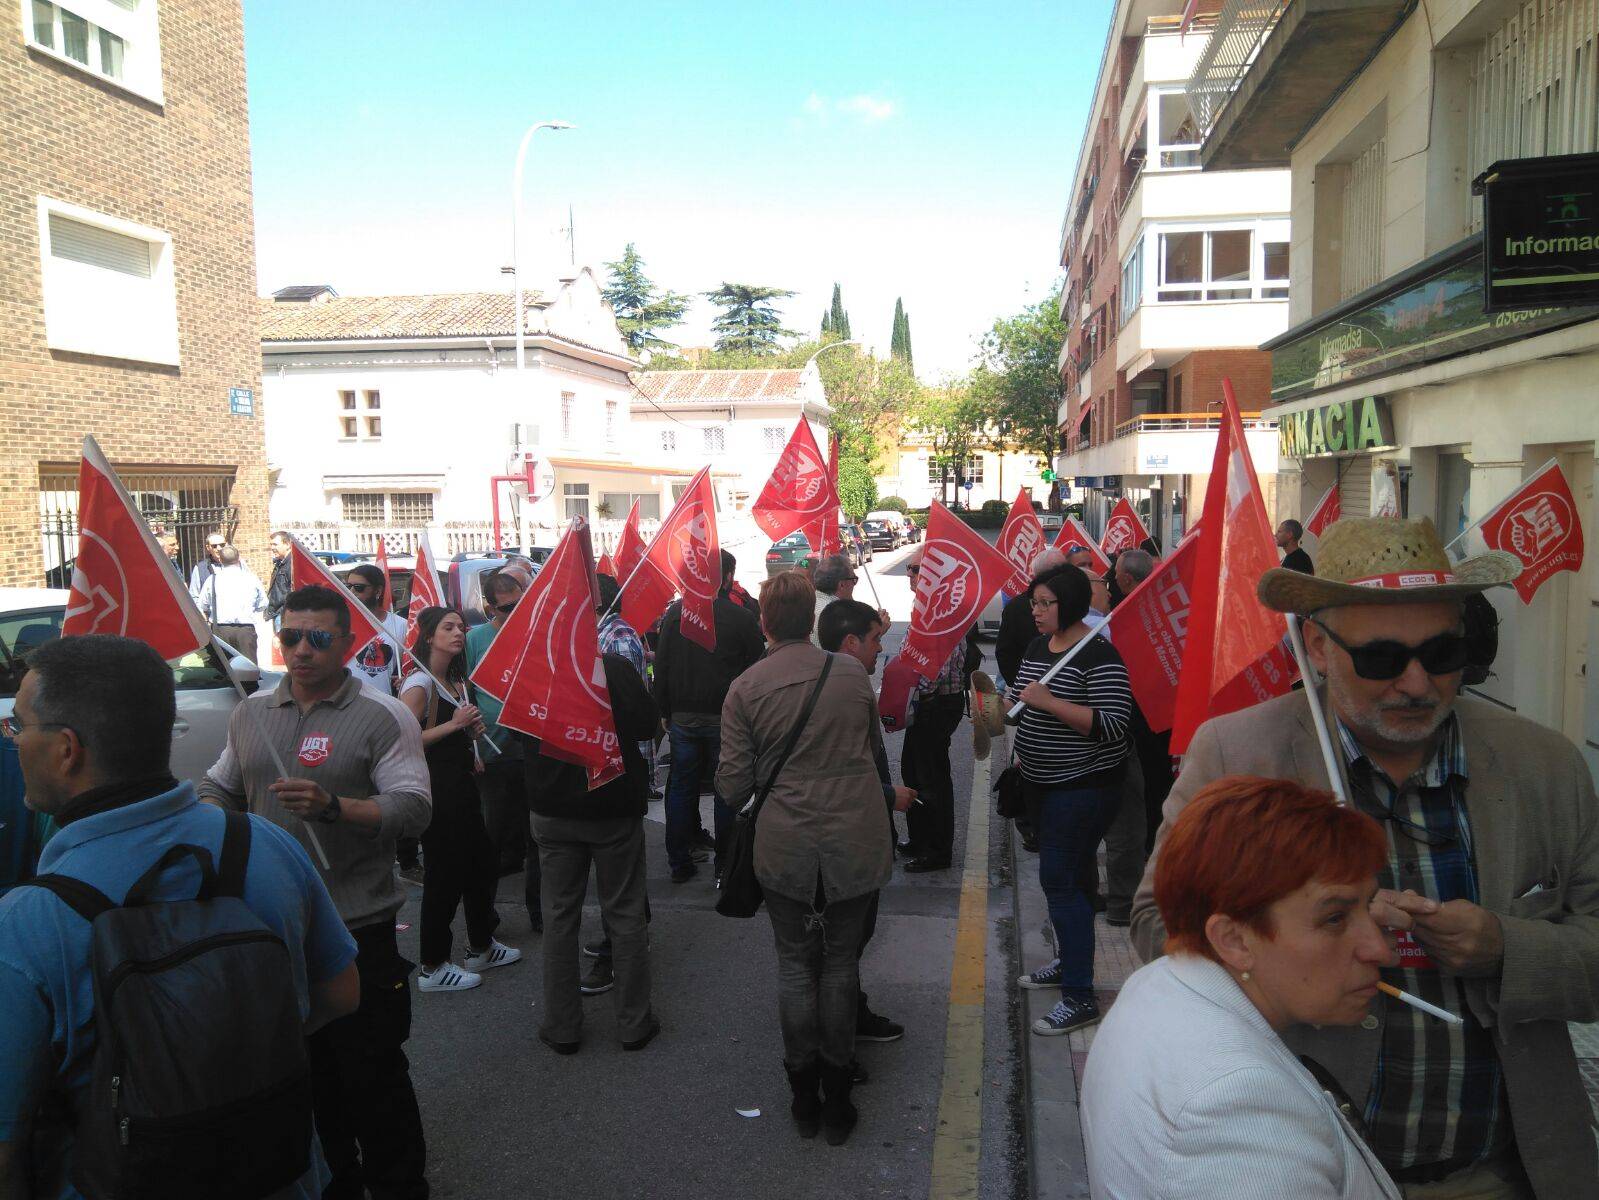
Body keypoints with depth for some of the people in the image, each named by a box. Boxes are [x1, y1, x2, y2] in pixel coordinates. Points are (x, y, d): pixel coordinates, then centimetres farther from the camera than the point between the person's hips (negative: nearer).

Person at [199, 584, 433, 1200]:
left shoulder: (382, 716, -9)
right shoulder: (251, 713, 9)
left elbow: (414, 808, -17)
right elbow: (221, 787, 22)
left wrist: (333, 807, -29)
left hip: (356, 926, -5)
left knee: (371, 1074, 5)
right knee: (304, 1070, 19)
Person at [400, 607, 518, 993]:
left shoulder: (457, 681, 14)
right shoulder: (419, 683, -14)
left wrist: (472, 730, 8)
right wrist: (453, 725, -21)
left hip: (462, 785, 10)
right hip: (435, 789, -9)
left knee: (482, 863, 17)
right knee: (444, 874, -2)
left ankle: (481, 947, 34)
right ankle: (432, 968, 14)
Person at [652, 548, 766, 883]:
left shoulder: (675, 613, 1)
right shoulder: (742, 617, -9)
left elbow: (661, 666, 4)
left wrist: (665, 711, 11)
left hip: (683, 715, 3)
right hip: (726, 717, -3)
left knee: (681, 788, 12)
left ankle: (679, 862, 19)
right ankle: (725, 861, 16)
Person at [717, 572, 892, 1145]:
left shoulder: (744, 689, -11)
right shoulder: (851, 670, -4)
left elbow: (732, 785, -8)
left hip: (785, 845, -1)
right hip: (856, 838, 1)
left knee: (796, 963, 15)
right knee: (841, 959, 15)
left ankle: (804, 1096, 26)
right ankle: (838, 1092, 25)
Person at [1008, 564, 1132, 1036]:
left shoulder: (1098, 655, -18)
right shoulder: (1040, 644, 8)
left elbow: (1112, 725, -27)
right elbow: (1019, 695, 24)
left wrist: (1049, 701, -30)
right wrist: (1008, 703, 3)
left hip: (1082, 785, -9)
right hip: (1042, 782, 9)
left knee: (1060, 881, -8)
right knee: (1059, 876, 19)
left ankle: (1080, 997, 1)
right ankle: (1069, 962, 36)